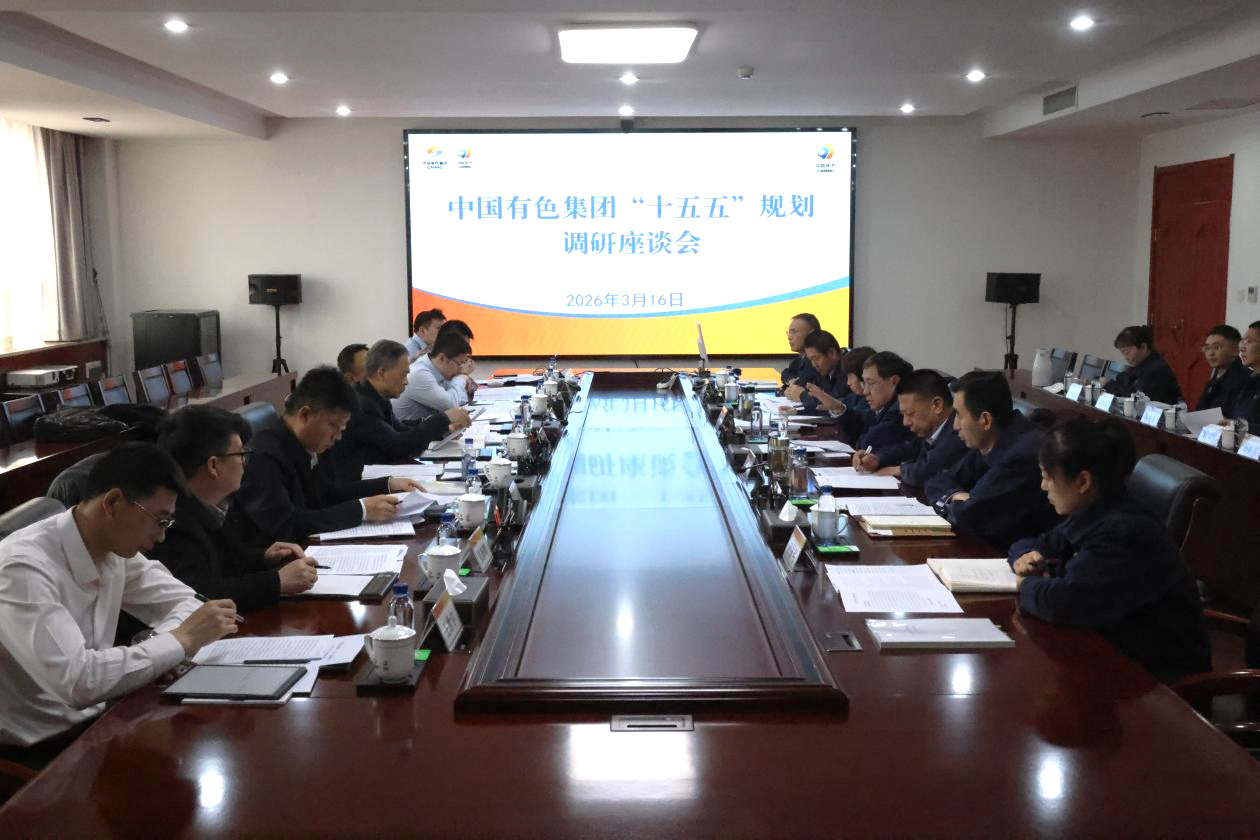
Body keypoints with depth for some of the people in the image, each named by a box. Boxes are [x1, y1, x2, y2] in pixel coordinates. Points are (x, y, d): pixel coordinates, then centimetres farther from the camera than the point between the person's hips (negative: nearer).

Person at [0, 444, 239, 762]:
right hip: (31, 751, -7)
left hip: (91, 720, 7)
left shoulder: (114, 549, -2)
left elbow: (183, 601, 9)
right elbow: (76, 679, -32)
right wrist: (182, 640, -25)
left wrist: (168, 641, -13)